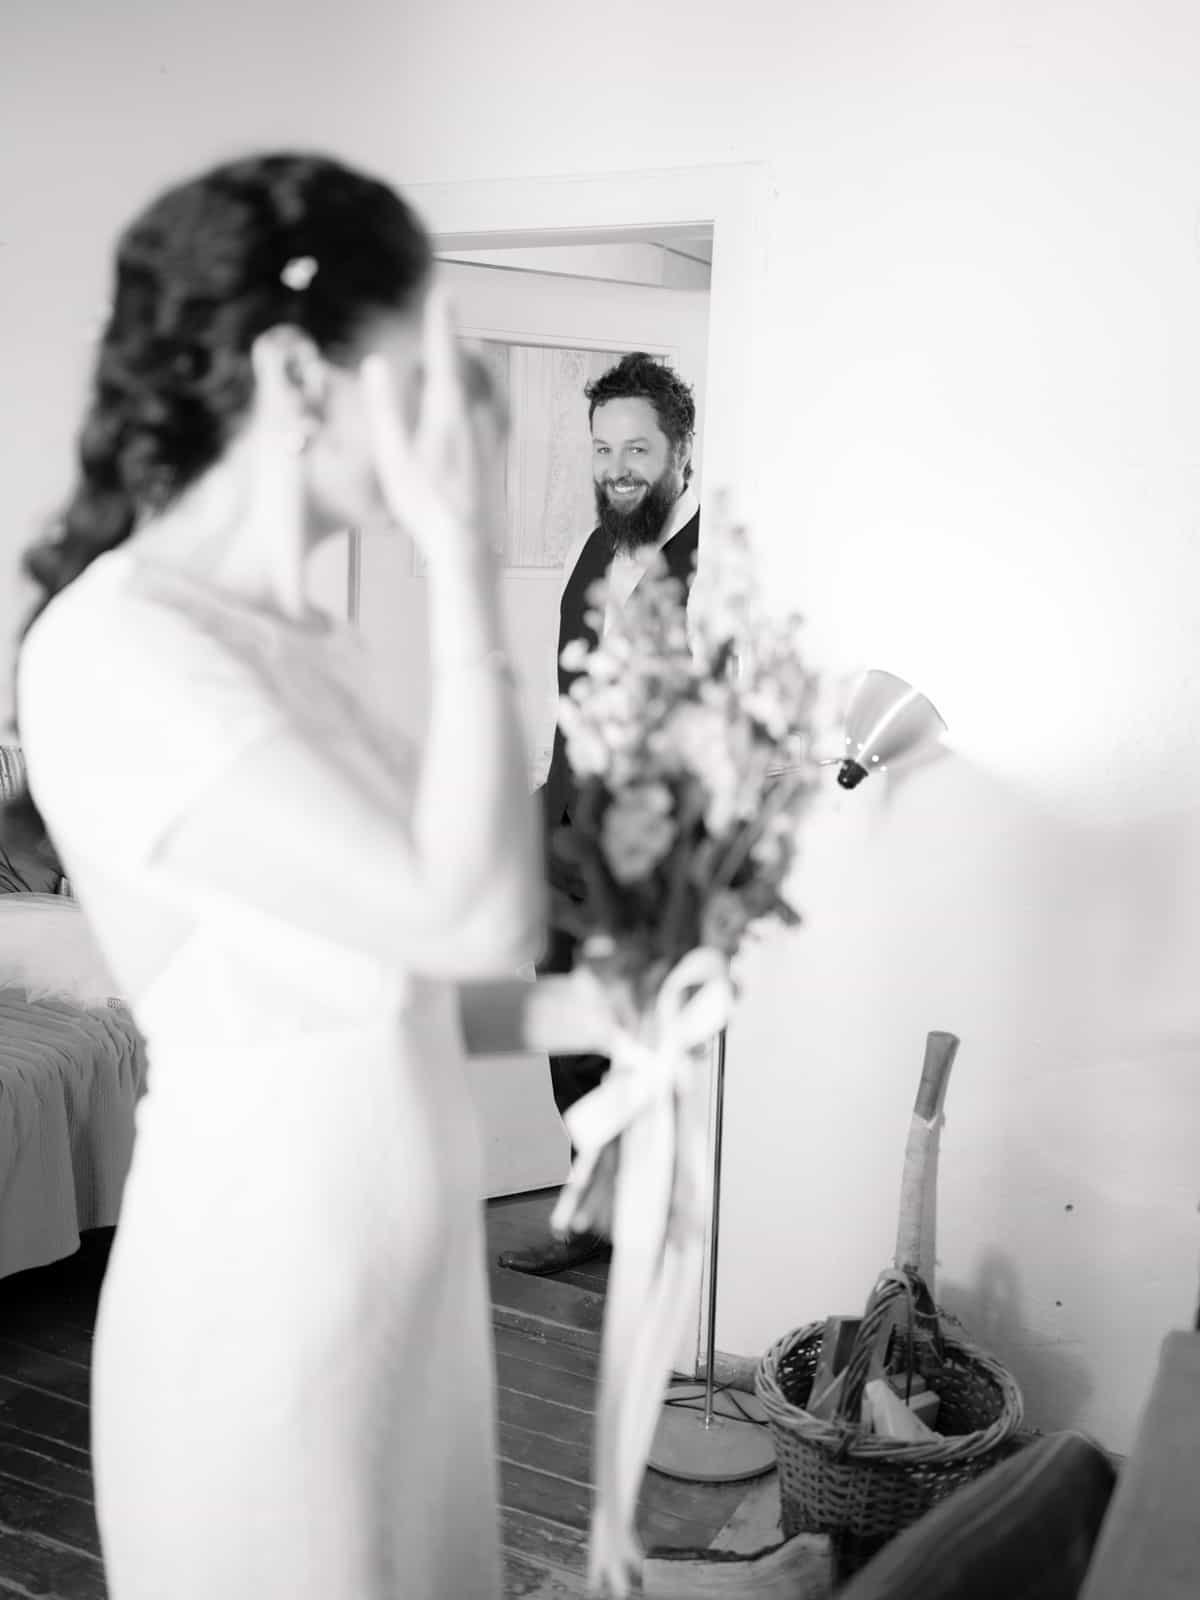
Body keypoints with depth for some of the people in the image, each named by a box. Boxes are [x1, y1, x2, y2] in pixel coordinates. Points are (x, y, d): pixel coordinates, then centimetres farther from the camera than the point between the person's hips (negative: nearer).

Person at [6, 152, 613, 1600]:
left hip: (404, 1277, 8)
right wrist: (461, 554, -22)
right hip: (265, 1307, -8)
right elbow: (469, 915, -27)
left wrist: (595, 1010, -1)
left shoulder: (307, 646, 7)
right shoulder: (116, 649, -20)